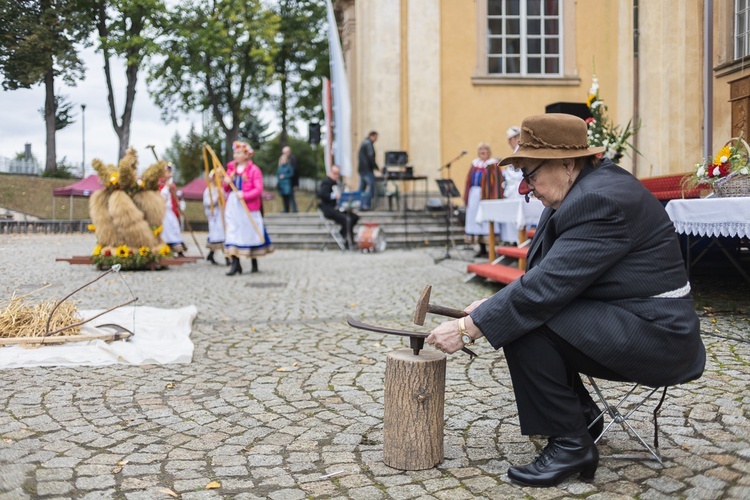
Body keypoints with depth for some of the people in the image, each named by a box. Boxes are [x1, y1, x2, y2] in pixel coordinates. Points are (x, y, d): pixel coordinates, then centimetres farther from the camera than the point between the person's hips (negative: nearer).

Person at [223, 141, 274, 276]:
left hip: (248, 207, -4)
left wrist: (245, 195, -24)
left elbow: (259, 189, -12)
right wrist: (226, 183, -5)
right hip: (232, 205, 4)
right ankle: (235, 264, -4)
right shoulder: (231, 169, 12)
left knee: (250, 233, 5)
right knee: (232, 233, -4)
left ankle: (254, 263, 19)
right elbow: (226, 189, 16)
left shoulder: (254, 170, -4)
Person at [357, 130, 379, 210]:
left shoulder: (363, 143, 18)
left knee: (362, 188, 10)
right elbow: (370, 157, -19)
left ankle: (360, 206, 11)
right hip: (367, 170, -10)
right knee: (371, 186, -9)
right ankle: (366, 205, -14)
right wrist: (376, 167, -12)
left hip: (361, 169, 10)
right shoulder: (369, 144, -12)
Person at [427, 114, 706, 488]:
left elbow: (548, 284, -29)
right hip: (624, 317, 10)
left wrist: (468, 328, -25)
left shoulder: (601, 199, -23)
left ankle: (570, 444, -6)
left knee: (523, 326, -21)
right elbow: (550, 273, 8)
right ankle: (581, 414, 21)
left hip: (653, 336, -10)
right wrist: (492, 306, -3)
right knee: (518, 313, 10)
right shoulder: (587, 187, 7)